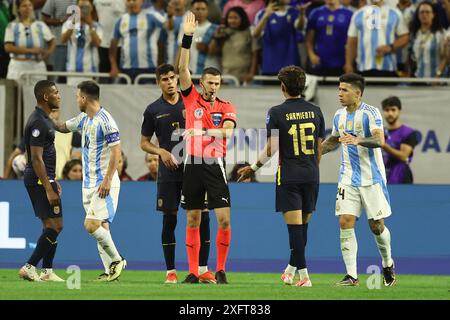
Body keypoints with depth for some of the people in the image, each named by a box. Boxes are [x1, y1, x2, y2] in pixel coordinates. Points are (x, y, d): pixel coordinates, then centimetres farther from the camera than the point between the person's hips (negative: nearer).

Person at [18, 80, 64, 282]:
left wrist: (53, 182, 25)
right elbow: (36, 159, -21)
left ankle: (47, 271, 13)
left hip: (44, 179, 10)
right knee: (55, 225, -11)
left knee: (51, 226, 11)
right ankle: (29, 268, -10)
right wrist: (48, 189, -23)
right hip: (39, 180, -10)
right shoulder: (38, 122, -17)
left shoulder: (43, 119, 15)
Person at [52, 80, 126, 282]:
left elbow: (116, 152, -18)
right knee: (100, 226, 6)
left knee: (92, 224, -17)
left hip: (104, 184, -9)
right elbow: (63, 127, 31)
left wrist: (107, 180, -22)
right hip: (89, 182, 9)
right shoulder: (84, 119, 12)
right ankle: (110, 269, 8)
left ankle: (116, 260, -2)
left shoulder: (105, 121, -15)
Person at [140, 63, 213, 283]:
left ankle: (203, 269, 3)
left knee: (202, 217, -4)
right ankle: (170, 271, 6)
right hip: (169, 172, -1)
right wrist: (161, 152, -8)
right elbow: (144, 143, 10)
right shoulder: (153, 110, 5)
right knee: (169, 219, 0)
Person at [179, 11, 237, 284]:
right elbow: (183, 68, -3)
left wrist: (203, 131, -28)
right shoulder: (192, 99, 7)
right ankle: (193, 271, 8)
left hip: (215, 165, -1)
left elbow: (228, 131, -12)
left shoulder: (227, 108, 6)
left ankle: (220, 270, 3)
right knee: (193, 220, 4)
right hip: (193, 165, 1)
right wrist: (187, 37, -12)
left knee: (224, 219, -7)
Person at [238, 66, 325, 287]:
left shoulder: (276, 113, -7)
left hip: (288, 177, -4)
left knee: (295, 226, -5)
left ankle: (303, 275, -10)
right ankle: (291, 269, 26)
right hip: (311, 176, 4)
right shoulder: (315, 111, 6)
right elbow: (320, 147, 11)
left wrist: (254, 167, 1)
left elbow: (272, 148, -11)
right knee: (303, 225, 14)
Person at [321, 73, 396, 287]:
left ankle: (388, 264, 28)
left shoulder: (370, 113, -11)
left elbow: (379, 141, -25)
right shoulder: (339, 116, 9)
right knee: (345, 222, -10)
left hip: (372, 179, -5)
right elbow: (334, 140, 26)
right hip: (348, 179, 5)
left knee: (376, 225, 0)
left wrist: (358, 141, -41)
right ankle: (351, 275, -8)